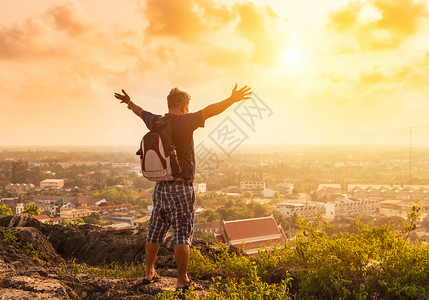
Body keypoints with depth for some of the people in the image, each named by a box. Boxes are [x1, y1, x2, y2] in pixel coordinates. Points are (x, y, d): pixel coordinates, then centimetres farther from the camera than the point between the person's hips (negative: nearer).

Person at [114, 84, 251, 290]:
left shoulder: (156, 122, 6)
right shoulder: (183, 122, -12)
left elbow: (140, 111, 26)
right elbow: (208, 111, -24)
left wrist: (129, 102, 45)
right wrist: (232, 100, -27)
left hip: (160, 186, 7)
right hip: (181, 187, -7)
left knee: (155, 231, 16)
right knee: (182, 235, -1)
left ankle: (149, 273, 27)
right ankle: (182, 280, 3)